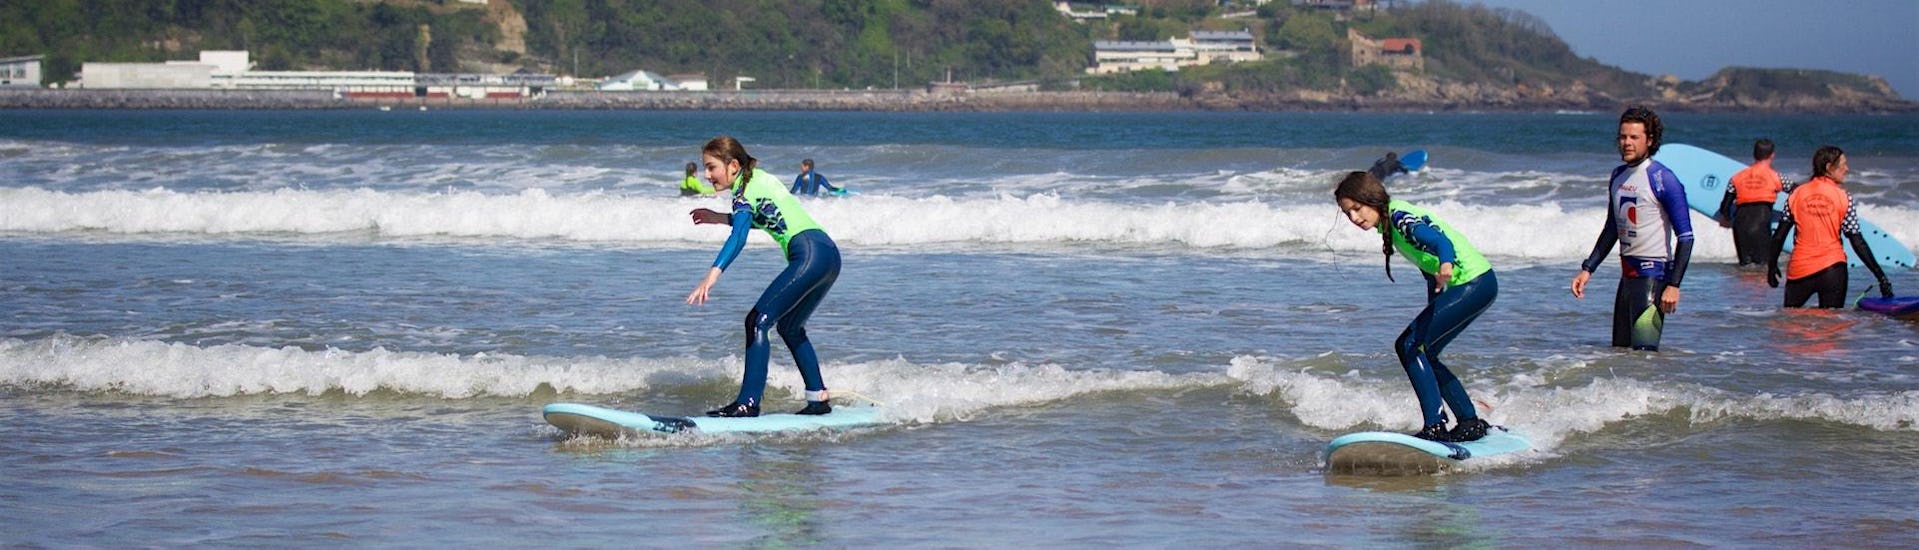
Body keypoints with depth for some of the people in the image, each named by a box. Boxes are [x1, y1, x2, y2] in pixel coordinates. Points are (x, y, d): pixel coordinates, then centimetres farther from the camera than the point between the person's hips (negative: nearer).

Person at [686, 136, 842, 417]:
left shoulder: (745, 189, -6)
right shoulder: (759, 178, 21)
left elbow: (738, 237, -23)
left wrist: (712, 275, -35)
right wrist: (720, 218, 33)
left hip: (809, 255, -10)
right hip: (828, 254, 10)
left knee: (758, 321, -13)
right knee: (789, 327, 24)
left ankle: (748, 402, -21)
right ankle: (819, 398, 26)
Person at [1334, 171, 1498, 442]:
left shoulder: (1400, 218, -16)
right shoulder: (1389, 223, 13)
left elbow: (1438, 239, -35)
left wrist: (1446, 265, -57)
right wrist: (1432, 314, 27)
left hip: (1474, 284, -10)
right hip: (1466, 287, 10)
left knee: (1411, 346, -14)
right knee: (1421, 353, 13)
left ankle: (1435, 427, -17)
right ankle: (1471, 422, 20)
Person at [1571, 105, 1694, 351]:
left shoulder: (1661, 179, -12)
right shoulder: (1619, 175, 12)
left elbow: (1685, 237, -15)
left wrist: (1673, 285, -22)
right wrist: (1587, 269, 17)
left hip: (1653, 273, -9)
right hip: (1628, 273, 9)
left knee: (1644, 351, -17)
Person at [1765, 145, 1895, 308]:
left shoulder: (1797, 194, 2)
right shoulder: (1843, 197, -4)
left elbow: (1779, 235, 4)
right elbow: (1857, 241, -7)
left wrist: (1772, 265, 17)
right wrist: (1880, 275, -3)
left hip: (1799, 270, 1)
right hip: (1832, 268, -1)